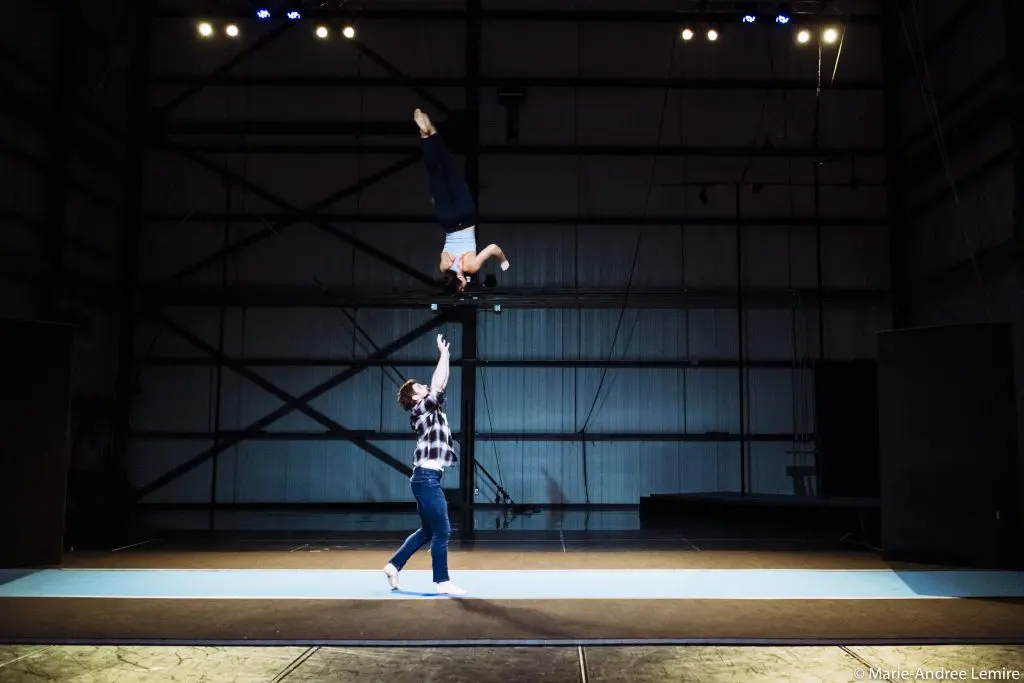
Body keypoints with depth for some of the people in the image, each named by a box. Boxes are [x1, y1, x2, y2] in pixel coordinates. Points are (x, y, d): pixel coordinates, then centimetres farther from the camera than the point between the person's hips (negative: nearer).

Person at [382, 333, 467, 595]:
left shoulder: (429, 409, 17)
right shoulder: (421, 409, -7)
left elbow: (440, 384, 20)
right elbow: (439, 384, -13)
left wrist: (446, 356, 20)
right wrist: (444, 354, -5)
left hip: (428, 478, 10)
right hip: (427, 478, -10)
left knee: (427, 531, 16)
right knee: (442, 531, -5)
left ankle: (394, 565, 20)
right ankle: (443, 582, -1)